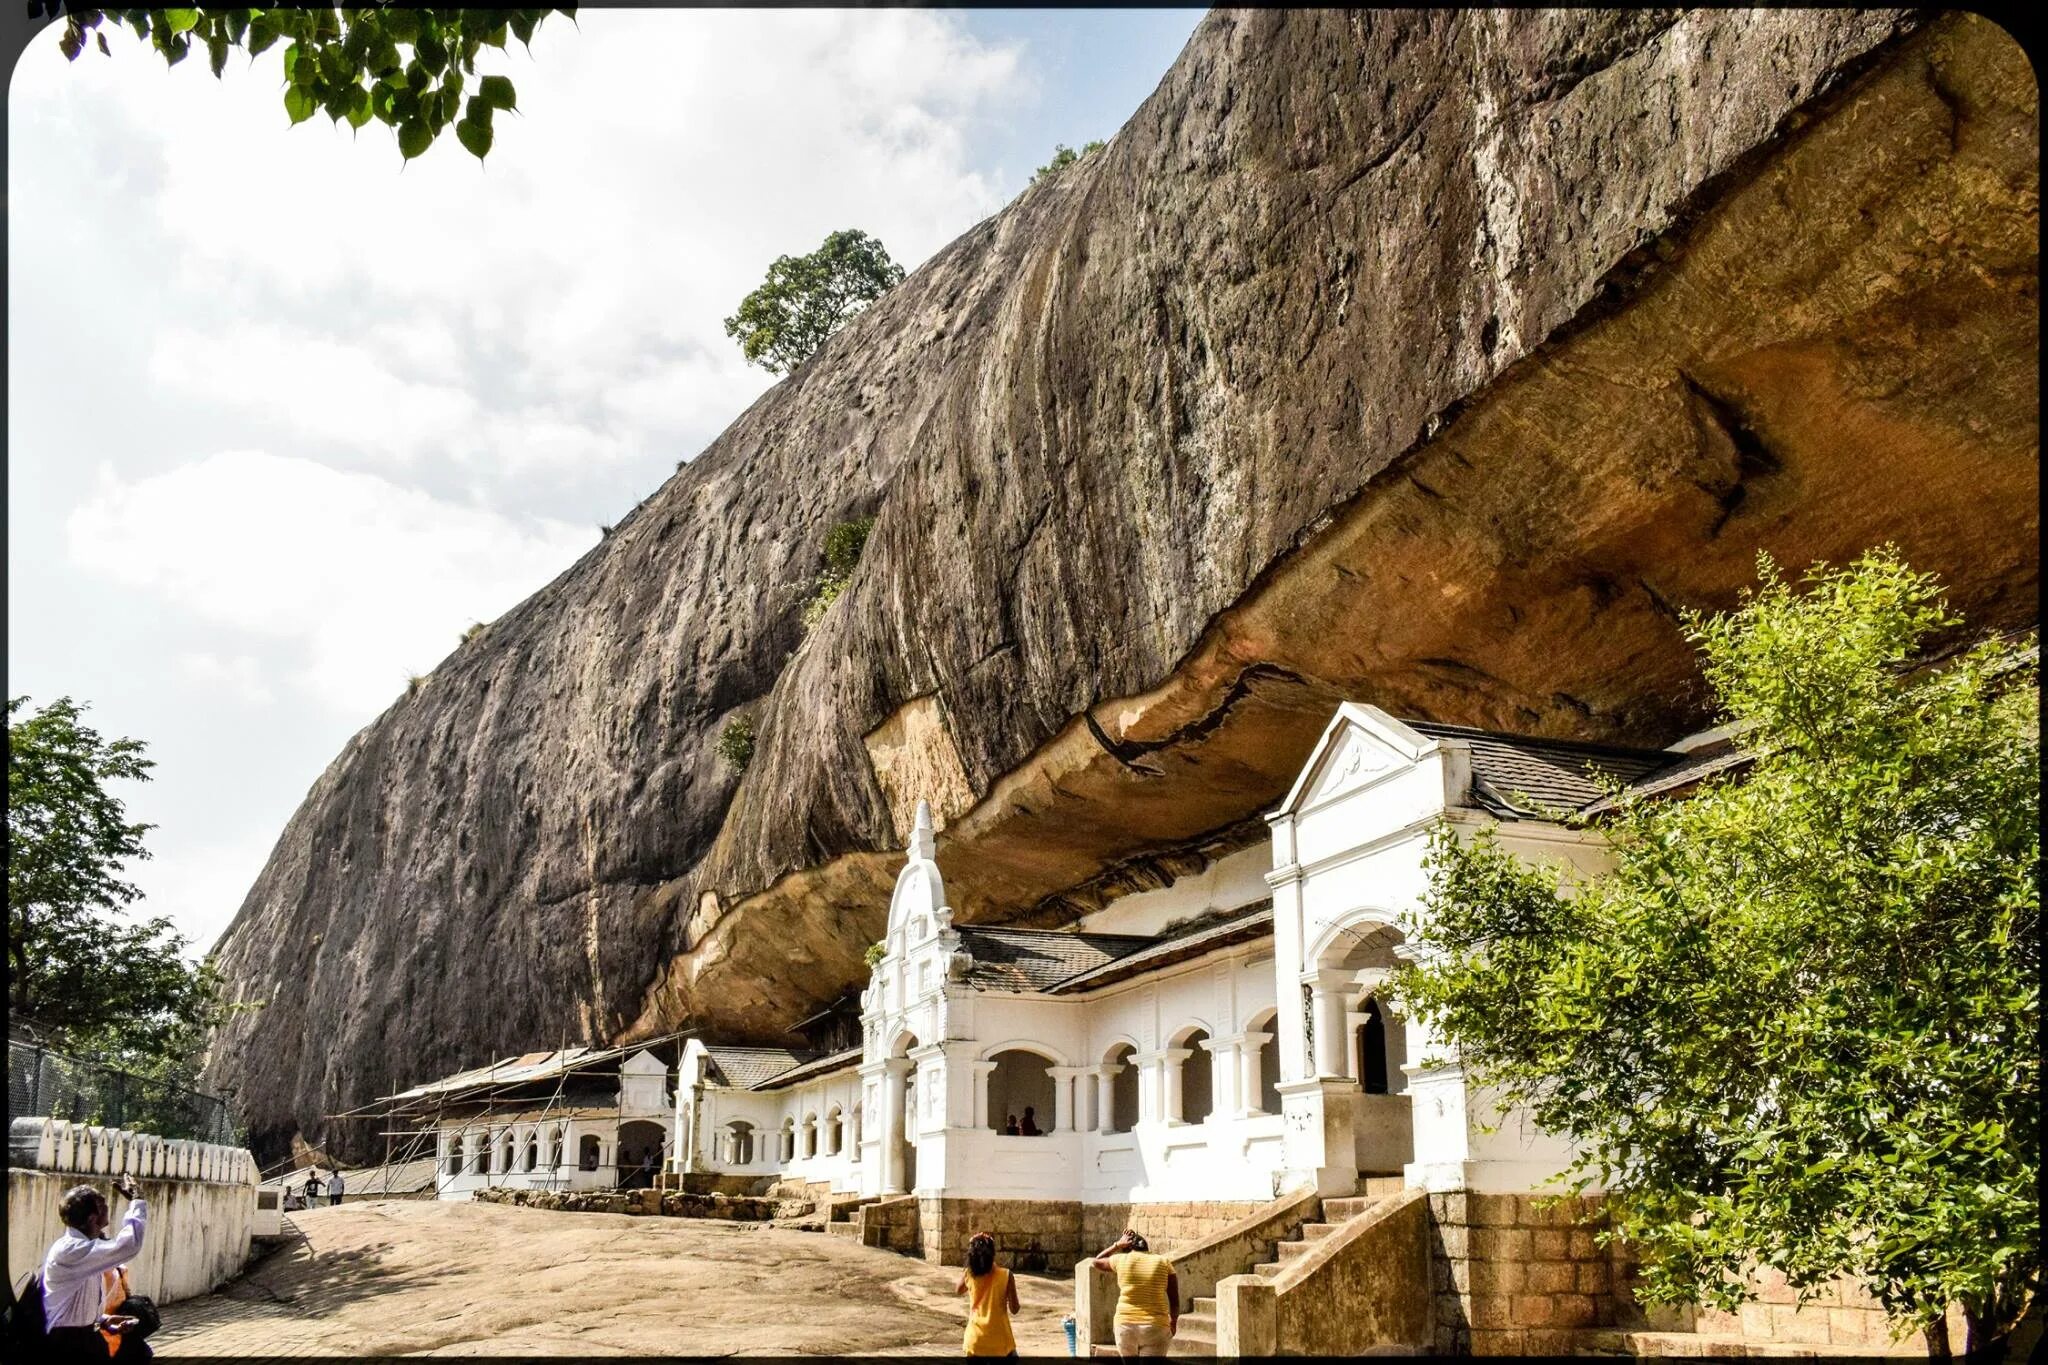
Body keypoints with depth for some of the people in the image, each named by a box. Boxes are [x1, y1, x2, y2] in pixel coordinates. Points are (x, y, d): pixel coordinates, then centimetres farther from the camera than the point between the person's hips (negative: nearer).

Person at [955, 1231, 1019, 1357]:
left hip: (976, 1340, 2)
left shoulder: (968, 1275, -5)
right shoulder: (1005, 1276, -13)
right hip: (1000, 1339, -2)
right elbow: (1014, 1308, -7)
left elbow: (957, 1290, 19)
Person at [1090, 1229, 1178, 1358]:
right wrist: (1173, 1322, 17)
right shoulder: (1163, 1263, 1)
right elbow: (1175, 1302, 0)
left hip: (1126, 1325, 1)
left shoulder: (1122, 1260, 1)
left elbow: (1097, 1261, 21)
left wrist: (1117, 1245, 23)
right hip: (1155, 1328, -1)